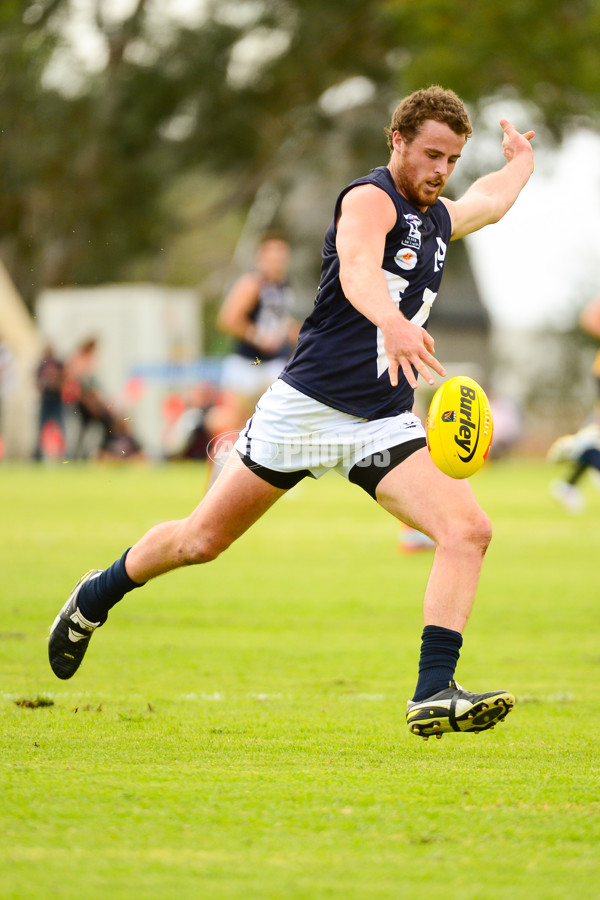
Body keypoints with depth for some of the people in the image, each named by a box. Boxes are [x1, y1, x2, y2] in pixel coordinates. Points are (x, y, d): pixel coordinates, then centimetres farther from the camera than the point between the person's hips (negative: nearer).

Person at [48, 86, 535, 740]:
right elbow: (357, 272, -35)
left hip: (384, 425, 6)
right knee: (201, 540, 5)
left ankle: (434, 695, -21)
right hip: (306, 407, -6)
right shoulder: (369, 199, -11)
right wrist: (395, 324, -54)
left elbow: (490, 202, 42)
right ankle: (95, 598, 33)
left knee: (468, 531, -17)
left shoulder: (437, 219, 15)